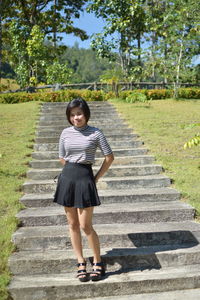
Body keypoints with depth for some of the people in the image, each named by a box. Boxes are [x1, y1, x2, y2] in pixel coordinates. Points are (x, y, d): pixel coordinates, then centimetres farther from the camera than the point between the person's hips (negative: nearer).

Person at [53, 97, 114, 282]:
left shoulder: (96, 134, -4)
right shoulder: (66, 133, 5)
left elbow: (109, 157, -1)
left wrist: (96, 177, 0)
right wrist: (72, 171, 12)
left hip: (85, 179, -4)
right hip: (67, 178, 4)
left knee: (86, 226, -3)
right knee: (73, 224, 8)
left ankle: (98, 262, 16)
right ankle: (81, 263, 21)